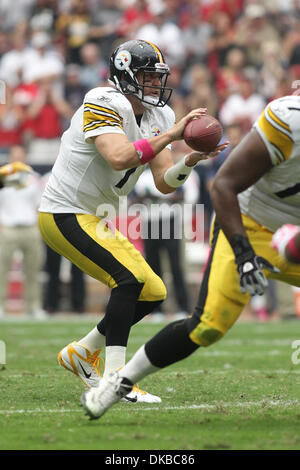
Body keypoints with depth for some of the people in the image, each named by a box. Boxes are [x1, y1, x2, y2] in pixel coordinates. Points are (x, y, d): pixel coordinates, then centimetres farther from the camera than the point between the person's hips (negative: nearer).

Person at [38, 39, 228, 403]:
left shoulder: (158, 118, 8)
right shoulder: (104, 105, -18)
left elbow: (165, 184, 3)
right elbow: (118, 158, -35)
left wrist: (189, 162, -17)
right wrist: (170, 135, -33)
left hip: (96, 221, 9)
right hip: (64, 216, -9)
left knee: (153, 293, 7)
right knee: (131, 278, -24)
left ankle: (81, 353, 20)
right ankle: (113, 378, -24)